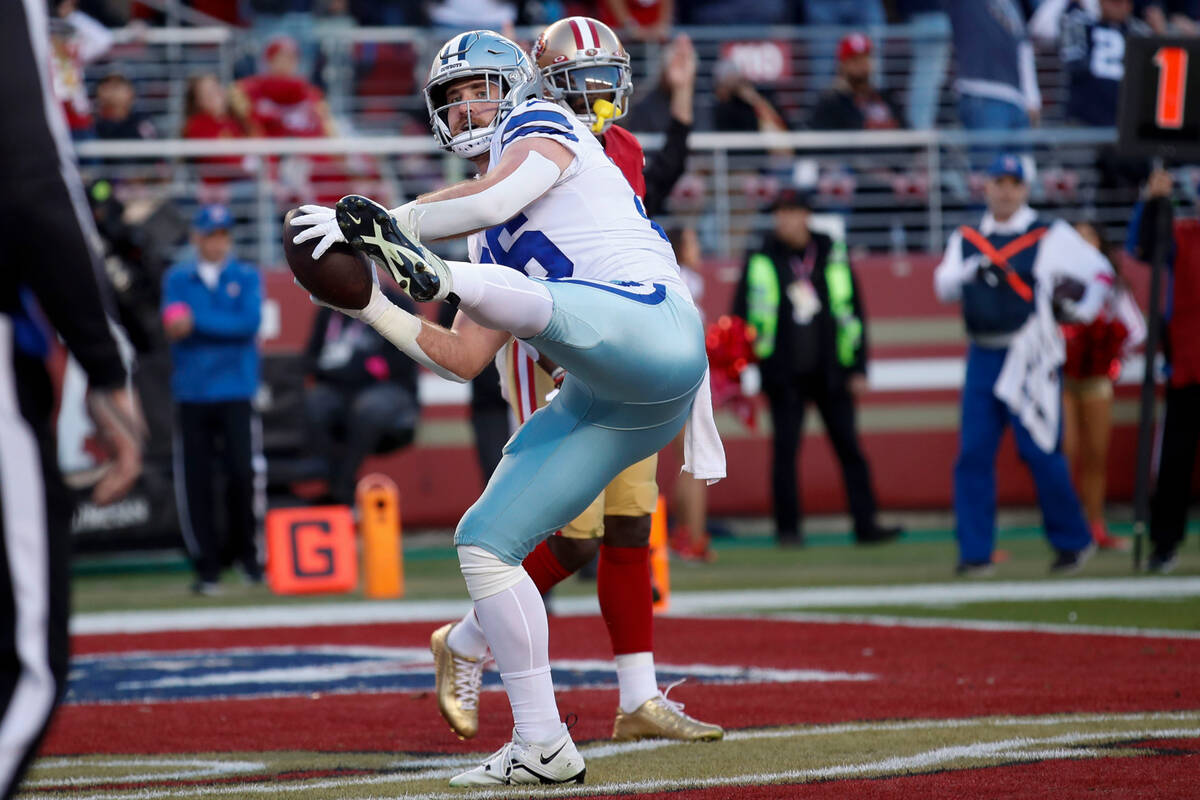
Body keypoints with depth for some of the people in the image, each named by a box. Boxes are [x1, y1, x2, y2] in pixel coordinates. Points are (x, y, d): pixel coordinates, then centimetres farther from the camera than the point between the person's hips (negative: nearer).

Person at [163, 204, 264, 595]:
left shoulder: (246, 278, 9)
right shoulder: (178, 279, 12)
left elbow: (249, 322, -7)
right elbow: (173, 324, -3)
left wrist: (197, 322, -10)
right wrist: (224, 325, -20)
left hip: (235, 392, -1)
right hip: (191, 394, 1)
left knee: (243, 474, -11)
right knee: (195, 482, -3)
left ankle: (245, 550, 10)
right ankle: (207, 567, 4)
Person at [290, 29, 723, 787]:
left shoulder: (545, 130, 9)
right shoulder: (496, 239, 30)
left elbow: (493, 199, -13)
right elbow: (462, 359, 24)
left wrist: (380, 221, -12)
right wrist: (364, 305, 17)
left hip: (652, 329, -8)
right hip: (605, 404, 8)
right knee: (484, 542, 4)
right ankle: (541, 746, 5)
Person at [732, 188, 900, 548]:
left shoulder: (833, 255, 5)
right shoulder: (761, 262, 1)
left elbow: (853, 311, 8)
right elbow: (743, 316, 4)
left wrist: (858, 368, 4)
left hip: (830, 372, 1)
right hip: (785, 376, -1)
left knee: (849, 447, 0)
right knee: (785, 449, 0)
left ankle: (865, 523, 2)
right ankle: (787, 528, 8)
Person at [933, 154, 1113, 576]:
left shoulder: (1051, 236, 2)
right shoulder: (966, 239, 13)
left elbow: (1100, 271, 5)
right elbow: (944, 286, 0)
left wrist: (1080, 312, -3)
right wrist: (973, 268, -17)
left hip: (1029, 360, -4)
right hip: (982, 359, 4)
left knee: (1041, 452, -5)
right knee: (973, 454, -1)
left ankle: (1072, 540, 10)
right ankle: (975, 552, 2)